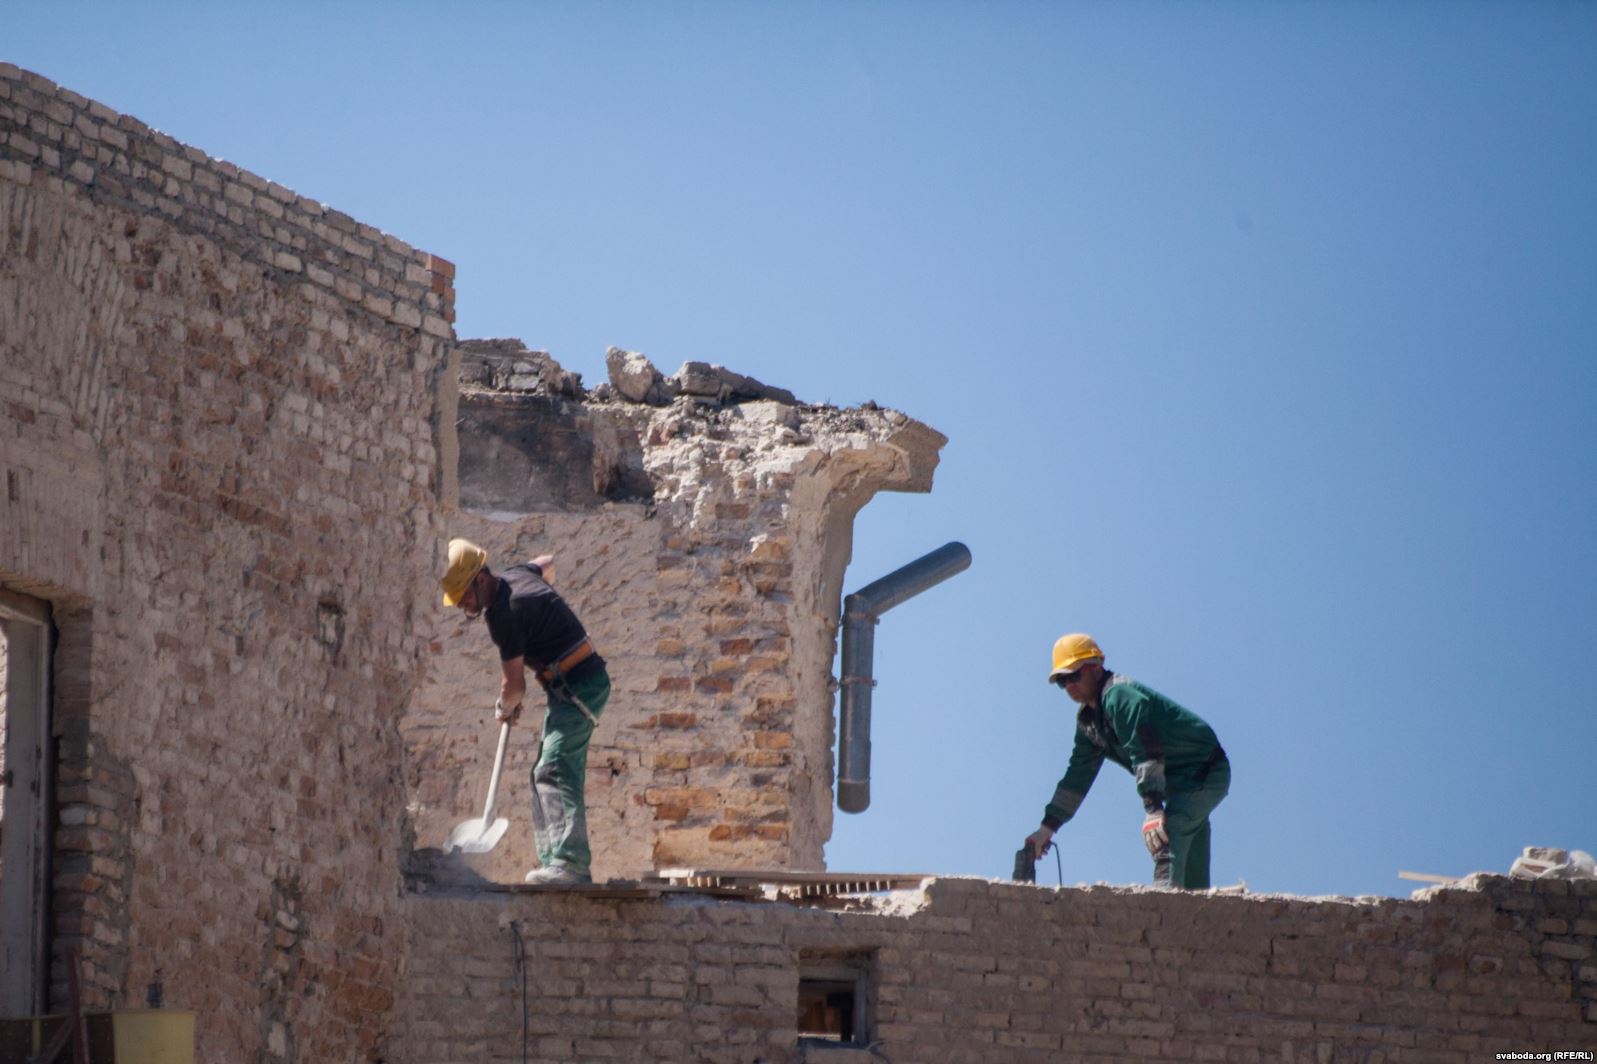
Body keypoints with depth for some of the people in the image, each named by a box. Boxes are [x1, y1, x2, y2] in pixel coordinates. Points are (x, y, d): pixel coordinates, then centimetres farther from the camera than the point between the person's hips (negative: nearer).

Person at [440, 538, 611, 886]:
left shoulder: (504, 613, -20)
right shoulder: (516, 575, 7)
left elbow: (514, 685, -13)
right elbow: (547, 563, 33)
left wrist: (505, 709, 8)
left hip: (577, 685, -11)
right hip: (585, 683, 11)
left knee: (554, 770, -22)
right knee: (552, 773, 11)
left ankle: (569, 861, -35)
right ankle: (563, 866, 10)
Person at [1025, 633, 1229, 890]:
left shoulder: (1119, 695, -22)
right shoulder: (1088, 719, 10)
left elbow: (1145, 752, -33)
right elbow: (1078, 776, 14)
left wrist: (1153, 809, -40)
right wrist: (1048, 827, 10)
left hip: (1205, 771, -10)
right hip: (1183, 781, 10)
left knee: (1164, 840, -30)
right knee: (1192, 875, 10)